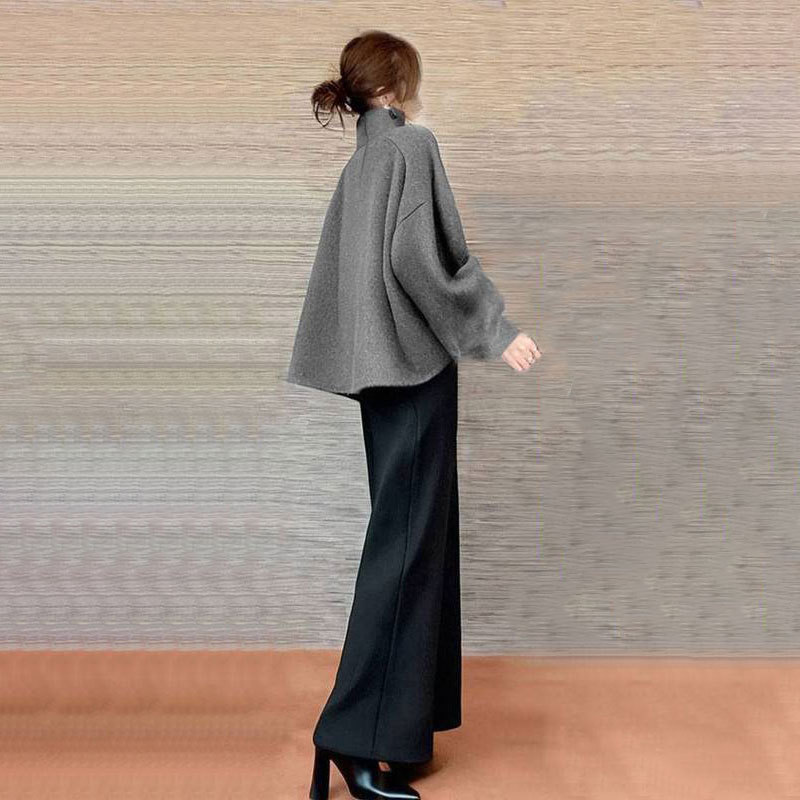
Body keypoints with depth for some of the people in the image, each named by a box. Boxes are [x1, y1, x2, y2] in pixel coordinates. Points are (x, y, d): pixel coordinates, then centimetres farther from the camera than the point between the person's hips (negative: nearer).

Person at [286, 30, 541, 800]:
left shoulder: (358, 164, 15)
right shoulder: (412, 145, -9)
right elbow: (416, 254, -21)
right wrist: (494, 330, -17)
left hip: (382, 362, 9)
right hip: (415, 360, -9)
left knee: (408, 530, 16)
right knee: (407, 537, -8)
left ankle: (402, 706, 25)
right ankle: (361, 735, -8)